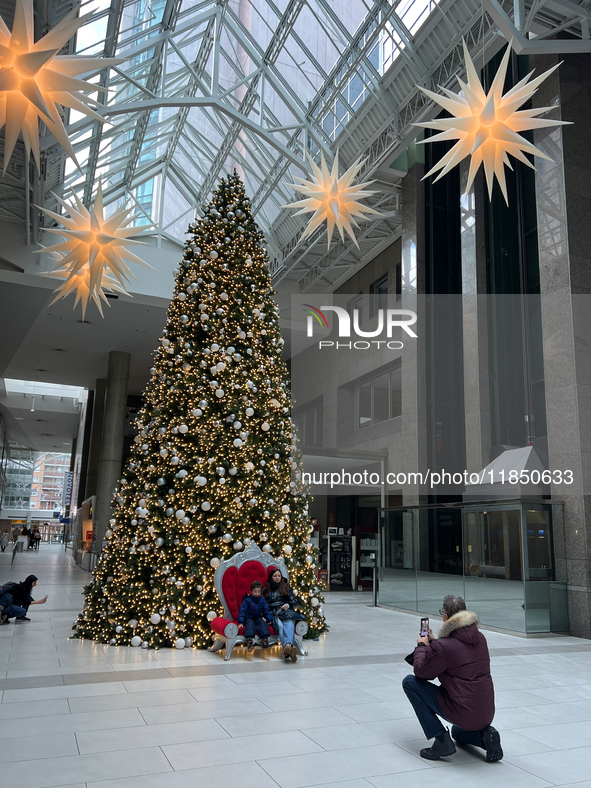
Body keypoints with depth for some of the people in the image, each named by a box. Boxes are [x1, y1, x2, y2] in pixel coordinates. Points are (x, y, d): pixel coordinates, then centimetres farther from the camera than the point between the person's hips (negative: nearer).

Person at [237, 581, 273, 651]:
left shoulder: (262, 600, 5)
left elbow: (266, 610, 12)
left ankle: (265, 638, -37)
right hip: (249, 618, -3)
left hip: (258, 618, 4)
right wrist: (241, 622, -17)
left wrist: (269, 620, 5)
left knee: (263, 624, -26)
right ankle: (249, 640, -50)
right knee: (250, 625, -33)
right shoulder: (247, 600, -7)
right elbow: (242, 611, -9)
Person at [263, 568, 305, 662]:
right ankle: (289, 648, -61)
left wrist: (288, 605, -1)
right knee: (280, 625, -37)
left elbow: (294, 601, 21)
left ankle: (287, 645, -64)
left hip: (286, 610, 1)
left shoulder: (286, 588, 28)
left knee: (289, 623, -38)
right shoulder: (266, 590, 26)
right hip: (273, 613, -1)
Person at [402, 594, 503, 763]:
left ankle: (441, 740, 1)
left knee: (410, 682, 0)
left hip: (461, 713, -8)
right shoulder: (480, 638, 2)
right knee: (458, 733, 42)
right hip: (486, 714, 8)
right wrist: (432, 641, 21)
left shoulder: (443, 646, -22)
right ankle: (485, 734, 8)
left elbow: (421, 671, -6)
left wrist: (422, 645, 10)